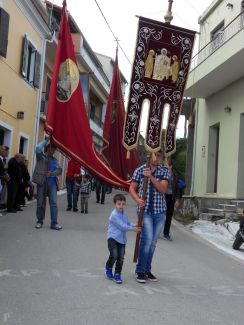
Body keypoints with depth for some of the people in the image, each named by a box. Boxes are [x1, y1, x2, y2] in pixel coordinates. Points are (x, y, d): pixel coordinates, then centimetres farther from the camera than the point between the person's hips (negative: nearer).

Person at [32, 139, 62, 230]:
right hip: (42, 182, -3)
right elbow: (38, 148, -17)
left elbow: (59, 170, 4)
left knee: (53, 202, -5)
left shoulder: (55, 160, 16)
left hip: (52, 183, 3)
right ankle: (39, 221, 17)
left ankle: (54, 223, -3)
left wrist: (51, 173, -14)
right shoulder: (41, 156, 4)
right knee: (40, 203, 4)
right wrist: (46, 141, -5)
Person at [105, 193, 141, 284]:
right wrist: (133, 229, -15)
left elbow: (128, 223, 17)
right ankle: (108, 268, 15)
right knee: (114, 255, -15)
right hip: (113, 238, -7)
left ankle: (117, 275, 15)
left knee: (121, 258, 4)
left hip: (122, 239, 7)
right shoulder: (114, 215, -16)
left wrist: (135, 225, -1)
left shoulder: (125, 214, 9)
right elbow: (122, 226, -19)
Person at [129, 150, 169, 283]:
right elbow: (132, 188, 3)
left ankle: (147, 270, 22)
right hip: (145, 210, -3)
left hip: (160, 211, 3)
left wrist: (151, 177, -20)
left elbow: (163, 189, -10)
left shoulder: (164, 172, 2)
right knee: (147, 239, -14)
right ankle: (140, 271, -2)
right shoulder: (139, 170, -1)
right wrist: (137, 199, -16)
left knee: (153, 242, 9)